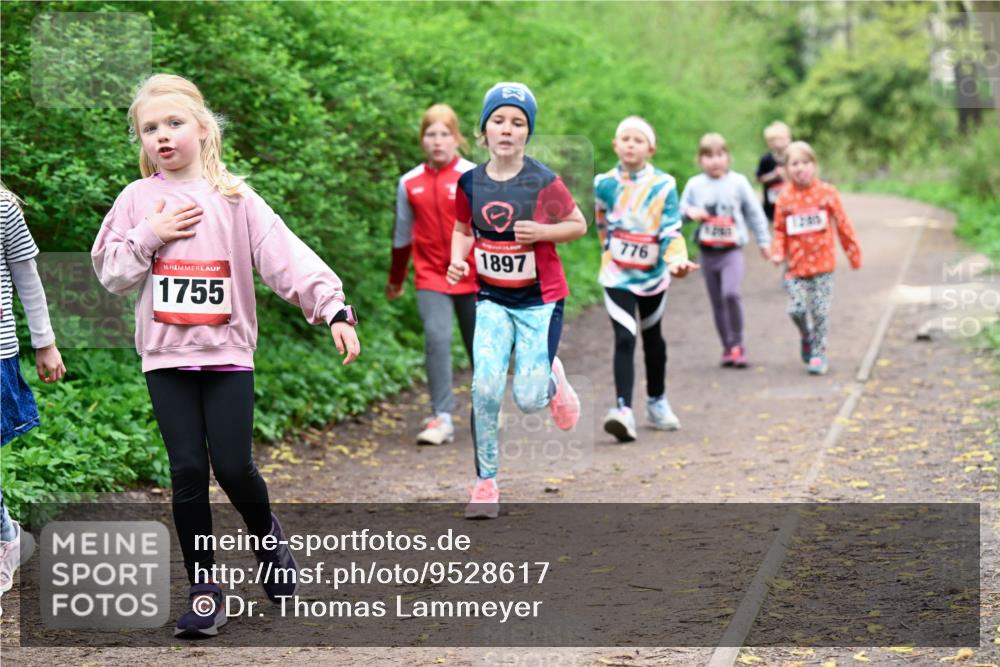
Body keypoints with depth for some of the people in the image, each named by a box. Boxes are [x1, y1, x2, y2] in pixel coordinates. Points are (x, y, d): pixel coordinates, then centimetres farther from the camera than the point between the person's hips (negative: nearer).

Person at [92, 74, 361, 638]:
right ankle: (204, 588, 8)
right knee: (188, 471, -4)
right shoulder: (138, 199, 4)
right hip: (166, 357, 1)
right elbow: (111, 274, 4)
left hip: (228, 353, -1)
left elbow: (287, 257, -10)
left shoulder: (234, 199, -1)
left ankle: (267, 535, 25)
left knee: (234, 466, -8)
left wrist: (334, 309, -22)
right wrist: (148, 236, -12)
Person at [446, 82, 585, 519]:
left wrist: (541, 232, -19)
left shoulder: (543, 182, -13)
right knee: (485, 389, -13)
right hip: (492, 300, 2)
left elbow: (579, 225, -1)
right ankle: (485, 482, 2)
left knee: (529, 400, -6)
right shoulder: (470, 183, -5)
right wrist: (457, 260, -8)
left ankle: (551, 379, 32)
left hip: (540, 301, -2)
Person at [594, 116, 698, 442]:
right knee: (624, 340, -15)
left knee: (652, 338, 18)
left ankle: (657, 402, 36)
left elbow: (672, 230, -16)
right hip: (617, 277, -1)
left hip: (653, 274, 1)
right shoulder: (604, 184, -5)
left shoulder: (663, 185, -10)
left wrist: (677, 259, -32)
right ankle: (623, 409, -24)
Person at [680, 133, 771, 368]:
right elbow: (682, 207, 9)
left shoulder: (738, 182, 0)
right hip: (707, 252, 3)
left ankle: (738, 345, -10)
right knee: (717, 302, 8)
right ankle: (728, 347, 20)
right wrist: (690, 212, -14)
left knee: (731, 293, -23)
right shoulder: (695, 185, 2)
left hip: (732, 249, -3)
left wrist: (763, 241, 10)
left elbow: (754, 212, 8)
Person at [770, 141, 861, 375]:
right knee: (796, 309, -8)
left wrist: (854, 254, 8)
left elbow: (843, 225, 4)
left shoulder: (827, 193, -2)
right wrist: (778, 252, -10)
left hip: (823, 264, -1)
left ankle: (819, 354, 13)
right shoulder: (784, 199, 0)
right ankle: (806, 336, 23)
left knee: (820, 312, -1)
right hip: (796, 266, 1)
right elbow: (780, 230, 7)